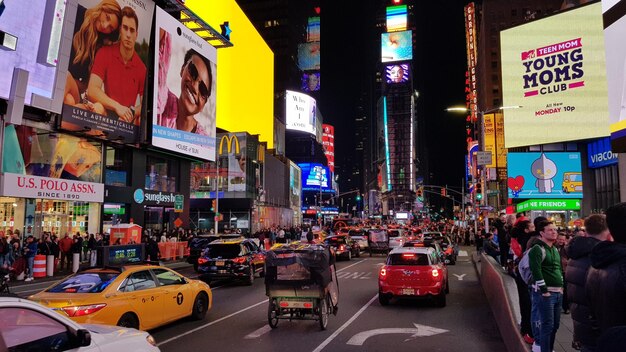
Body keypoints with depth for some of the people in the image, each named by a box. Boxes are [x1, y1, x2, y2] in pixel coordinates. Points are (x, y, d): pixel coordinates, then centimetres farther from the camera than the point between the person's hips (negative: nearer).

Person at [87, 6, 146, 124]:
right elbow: (91, 91, -14)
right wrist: (117, 106, -27)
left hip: (128, 119, 2)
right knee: (98, 108, -33)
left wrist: (131, 113, -19)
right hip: (108, 114, -2)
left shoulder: (141, 67, -2)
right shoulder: (104, 53, -5)